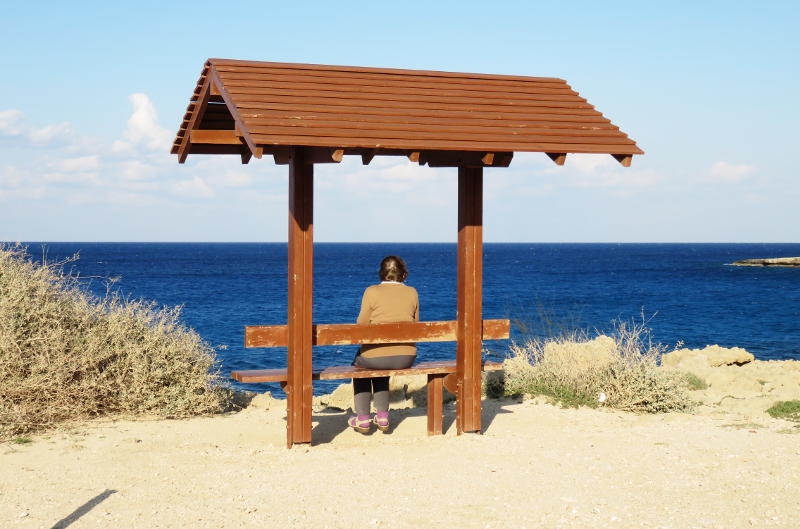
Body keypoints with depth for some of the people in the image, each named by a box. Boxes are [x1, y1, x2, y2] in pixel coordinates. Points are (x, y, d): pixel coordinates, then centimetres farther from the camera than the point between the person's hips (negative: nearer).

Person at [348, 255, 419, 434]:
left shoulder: (372, 292, -9)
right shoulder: (412, 292, 1)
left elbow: (362, 324, -4)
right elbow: (415, 324, 10)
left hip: (376, 355, -3)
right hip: (406, 358, 4)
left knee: (359, 363, 31)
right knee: (381, 370, 36)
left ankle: (363, 418, 28)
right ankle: (382, 416, 32)